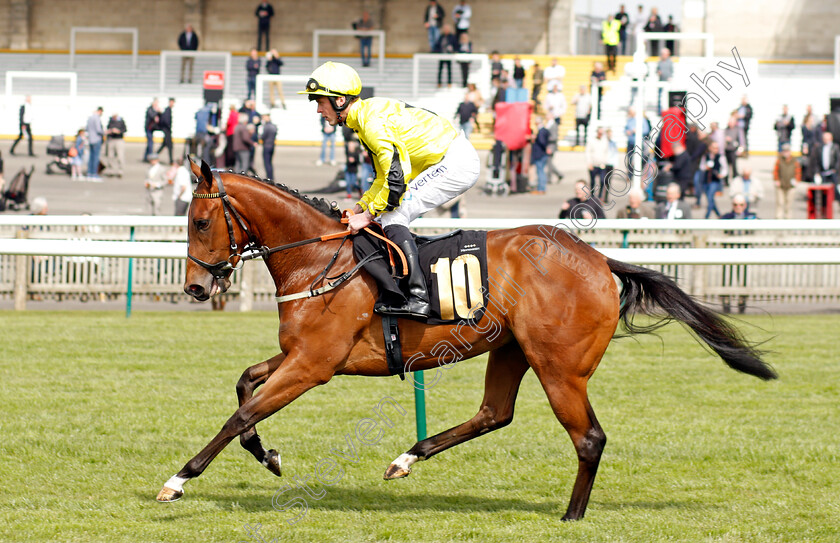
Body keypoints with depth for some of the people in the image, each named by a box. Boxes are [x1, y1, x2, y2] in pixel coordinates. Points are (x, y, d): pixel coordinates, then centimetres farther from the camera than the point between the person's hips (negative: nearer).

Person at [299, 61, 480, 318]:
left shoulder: (372, 120, -19)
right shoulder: (367, 115, 14)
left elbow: (397, 176, -26)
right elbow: (384, 177, 20)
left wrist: (369, 214, -17)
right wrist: (360, 208, 9)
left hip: (457, 161, -10)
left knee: (392, 214, -14)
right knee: (387, 213, 13)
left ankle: (417, 296, -22)